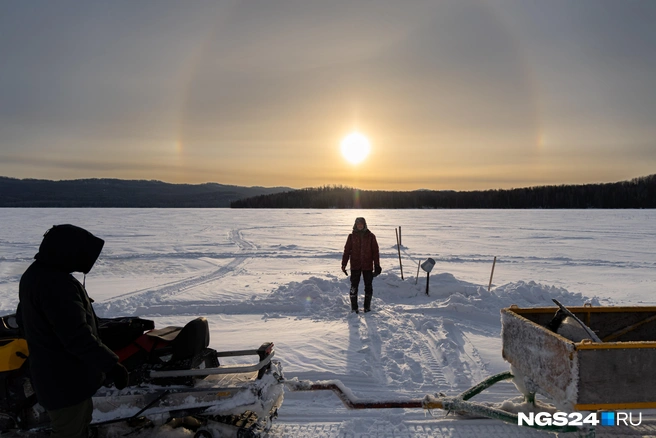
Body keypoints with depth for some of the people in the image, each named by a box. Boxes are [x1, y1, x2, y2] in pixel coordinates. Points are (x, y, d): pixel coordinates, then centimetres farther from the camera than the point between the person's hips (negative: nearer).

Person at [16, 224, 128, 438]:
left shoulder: (33, 274, 5)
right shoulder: (57, 283, -29)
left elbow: (23, 319, 19)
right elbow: (77, 336, -33)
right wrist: (110, 365, -31)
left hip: (49, 371, 10)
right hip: (65, 377, -10)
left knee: (82, 418, 27)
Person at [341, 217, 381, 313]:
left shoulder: (370, 236, 2)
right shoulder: (352, 236, 3)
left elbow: (375, 251, 3)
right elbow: (347, 251, 2)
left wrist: (377, 266, -1)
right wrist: (343, 264, -5)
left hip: (368, 266, 0)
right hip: (355, 266, 0)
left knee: (368, 286, 5)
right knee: (354, 286, 0)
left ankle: (367, 306, 17)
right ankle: (354, 307, 9)